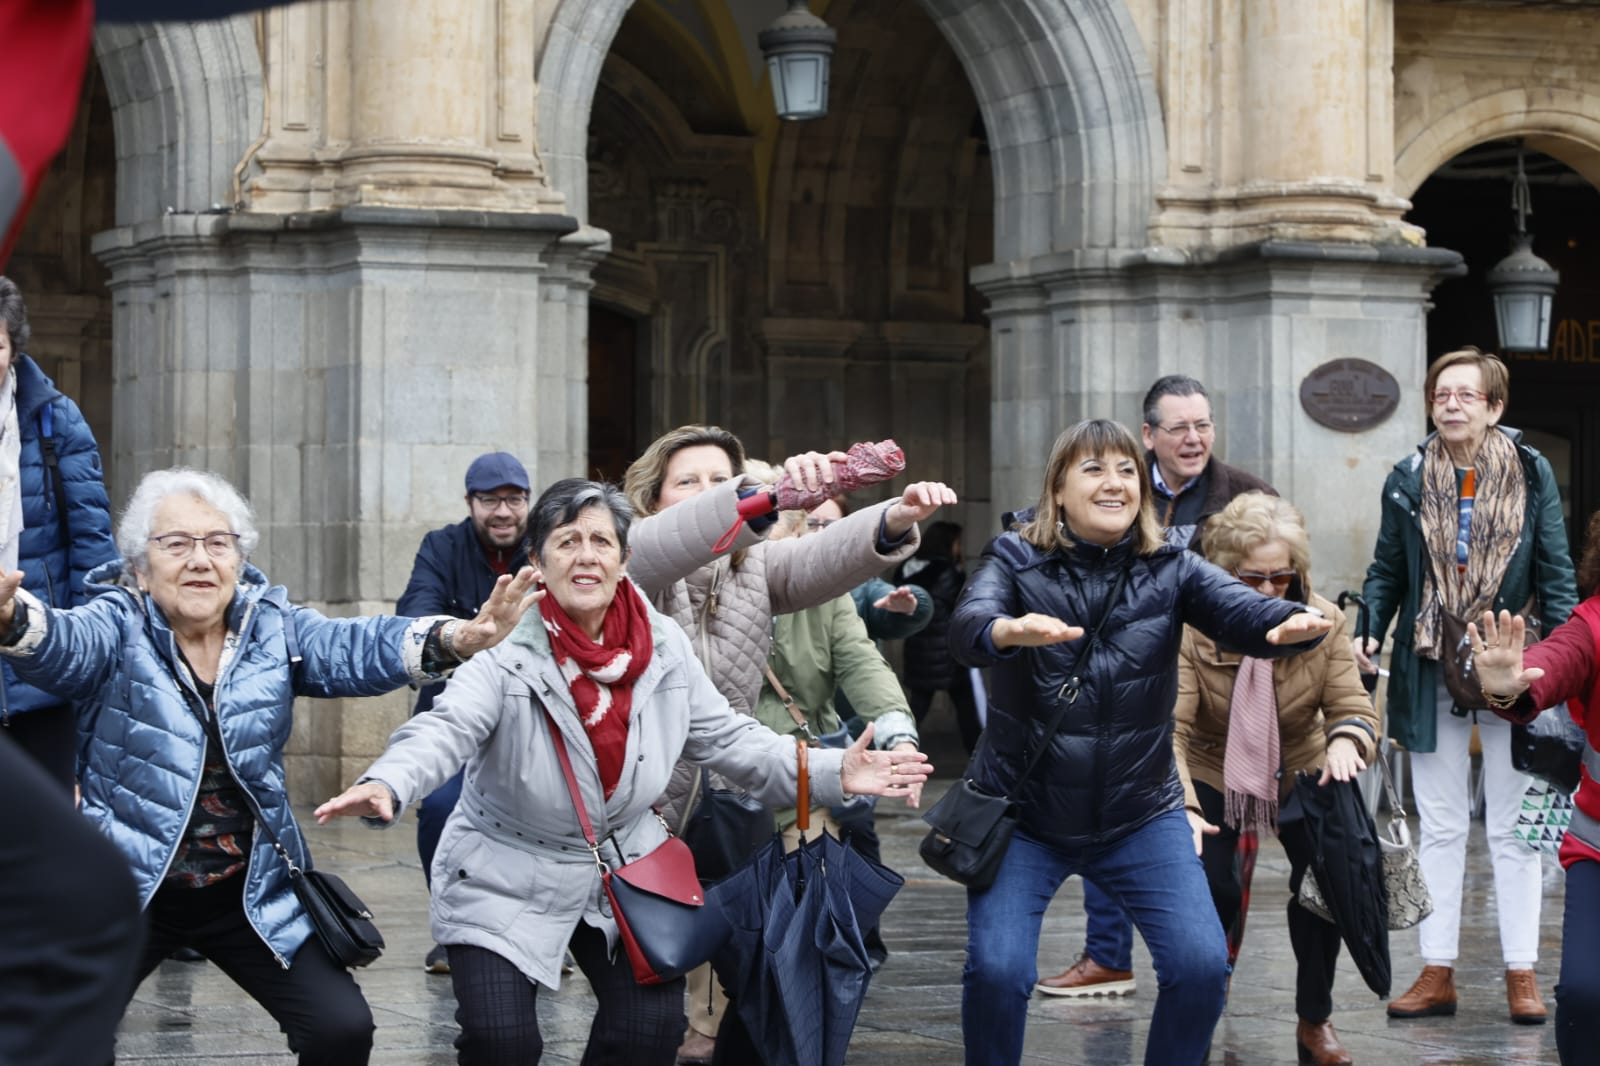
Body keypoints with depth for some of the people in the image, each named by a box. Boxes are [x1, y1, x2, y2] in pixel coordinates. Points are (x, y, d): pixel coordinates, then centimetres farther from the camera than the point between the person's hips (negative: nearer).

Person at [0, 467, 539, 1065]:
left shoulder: (272, 626, 1)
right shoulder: (119, 628, -9)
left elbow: (354, 649, -15)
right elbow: (63, 644, -30)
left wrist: (453, 640, -36)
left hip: (251, 894, 3)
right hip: (126, 890, -3)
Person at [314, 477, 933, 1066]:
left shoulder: (664, 647, -5)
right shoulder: (507, 656, -20)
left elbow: (727, 738, 2)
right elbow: (445, 731, -35)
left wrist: (831, 774, -9)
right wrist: (385, 786, -57)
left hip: (624, 867, 4)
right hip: (509, 879, -4)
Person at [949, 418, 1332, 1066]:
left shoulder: (1170, 571, -3)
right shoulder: (1016, 563, -9)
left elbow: (1245, 614, -19)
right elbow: (968, 625, -29)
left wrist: (1293, 624, -44)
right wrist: (1009, 631, -53)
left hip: (1141, 815, 2)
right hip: (1022, 815, -2)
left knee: (1202, 965, -11)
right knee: (997, 971, -17)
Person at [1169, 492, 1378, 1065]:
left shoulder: (1322, 622, -16)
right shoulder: (1191, 626, -24)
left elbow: (1353, 709, -16)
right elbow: (1169, 727, -31)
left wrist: (1346, 741, -42)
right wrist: (1183, 808, -46)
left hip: (1302, 773, 2)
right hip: (1212, 775, -2)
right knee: (1206, 887, -19)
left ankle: (1315, 1020, 5)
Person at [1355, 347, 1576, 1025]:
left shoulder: (1532, 474, -1)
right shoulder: (1407, 480, 3)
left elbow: (1555, 574, 1)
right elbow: (1386, 571, 8)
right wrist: (1369, 633, -8)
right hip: (1430, 674, 2)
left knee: (1513, 828, 4)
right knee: (1439, 828, 7)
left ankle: (1521, 974, 9)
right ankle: (1437, 973, 11)